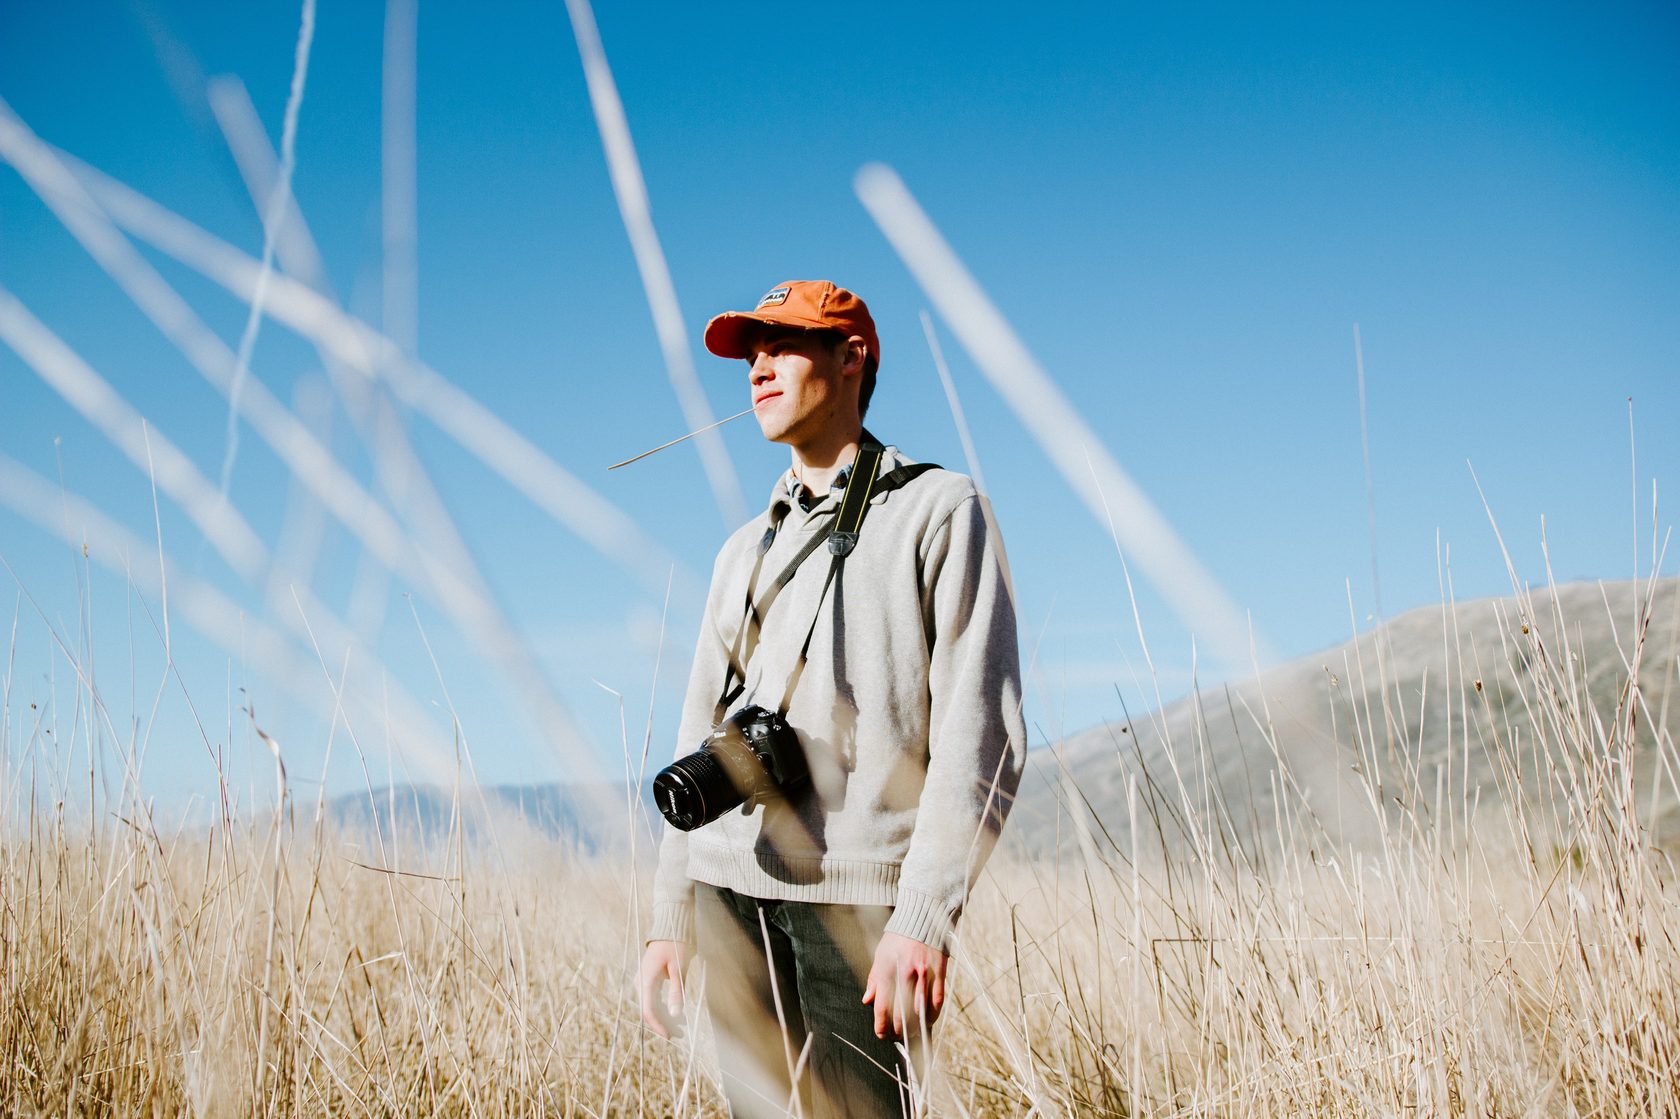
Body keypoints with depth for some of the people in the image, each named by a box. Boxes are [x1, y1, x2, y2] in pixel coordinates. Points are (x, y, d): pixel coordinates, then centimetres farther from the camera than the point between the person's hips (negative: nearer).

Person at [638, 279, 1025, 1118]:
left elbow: (979, 734, -7)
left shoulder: (938, 511, 3)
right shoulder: (746, 551, 23)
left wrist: (926, 916, -16)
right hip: (730, 889, 6)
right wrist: (671, 917, 14)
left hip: (858, 891, -6)